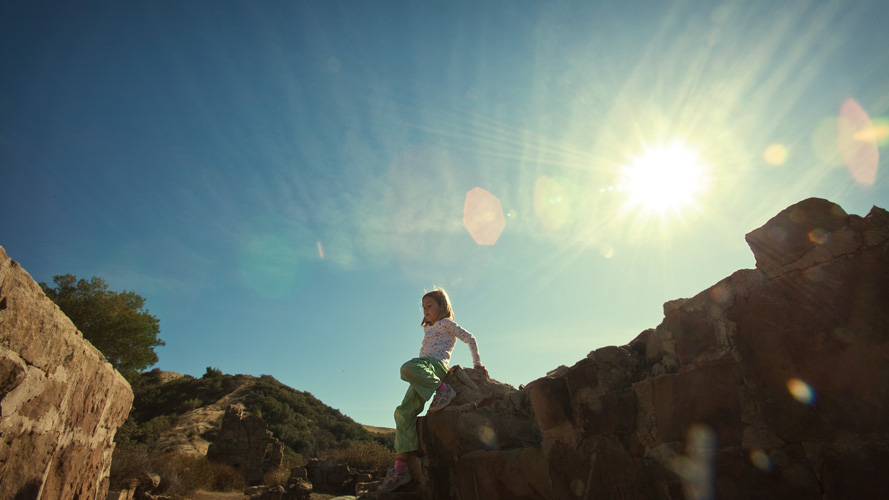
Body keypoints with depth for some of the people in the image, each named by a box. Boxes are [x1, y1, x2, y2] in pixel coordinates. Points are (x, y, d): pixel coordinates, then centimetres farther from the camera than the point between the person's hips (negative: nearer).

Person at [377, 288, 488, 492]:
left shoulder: (446, 323, 12)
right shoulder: (429, 329, 36)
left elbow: (470, 338, 7)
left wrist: (477, 363, 4)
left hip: (436, 364, -7)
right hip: (423, 375, 7)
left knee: (408, 367, -39)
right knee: (403, 412, -11)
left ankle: (443, 389, -28)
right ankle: (401, 466, -14)